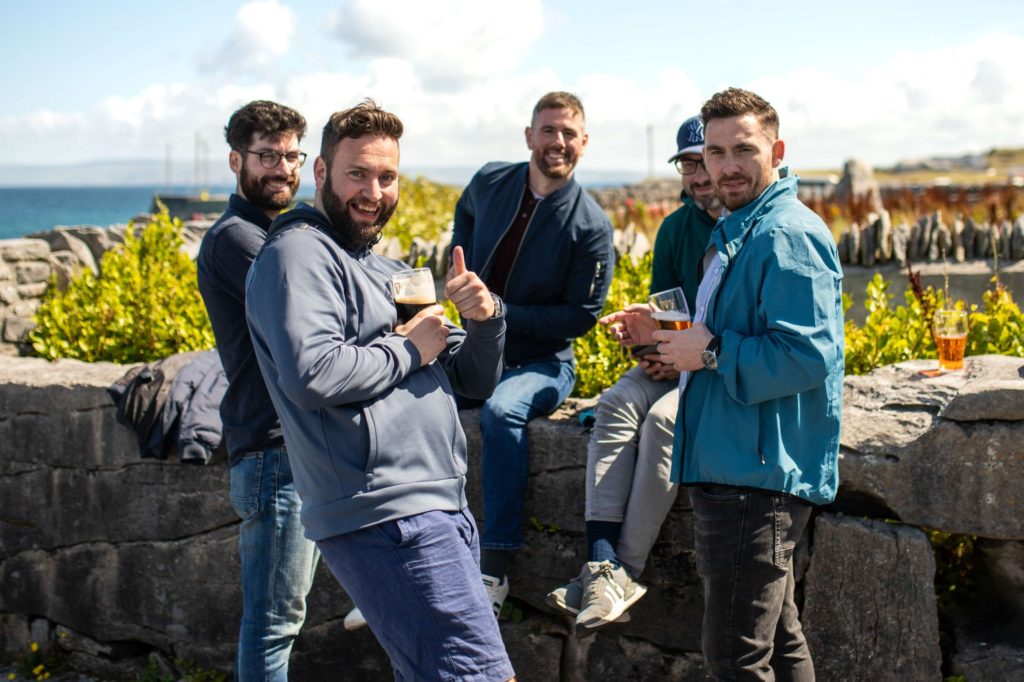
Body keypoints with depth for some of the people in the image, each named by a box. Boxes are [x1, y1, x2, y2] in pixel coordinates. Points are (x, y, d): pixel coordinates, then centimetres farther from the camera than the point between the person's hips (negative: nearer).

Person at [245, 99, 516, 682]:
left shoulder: (391, 271, 23)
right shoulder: (299, 253, -5)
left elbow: (476, 383, 22)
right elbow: (312, 374, -22)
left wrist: (485, 319, 1)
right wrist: (407, 350, -8)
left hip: (441, 511, 9)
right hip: (388, 518, -9)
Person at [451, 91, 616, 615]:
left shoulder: (590, 226, -11)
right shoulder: (490, 182, 2)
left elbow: (581, 316, -11)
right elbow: (464, 216, 27)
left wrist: (501, 312, -19)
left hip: (541, 364, -4)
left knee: (501, 411, -37)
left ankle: (496, 564, -30)